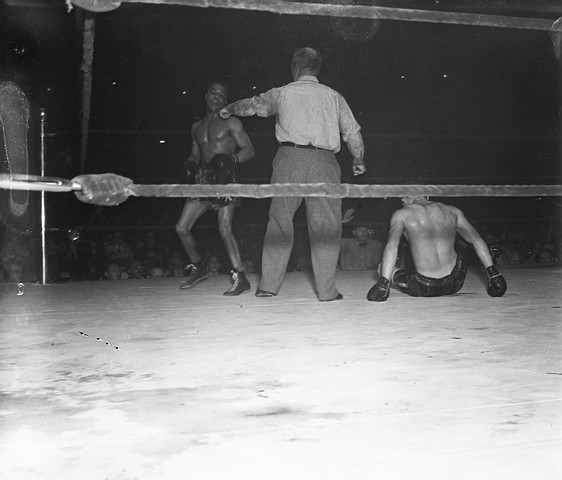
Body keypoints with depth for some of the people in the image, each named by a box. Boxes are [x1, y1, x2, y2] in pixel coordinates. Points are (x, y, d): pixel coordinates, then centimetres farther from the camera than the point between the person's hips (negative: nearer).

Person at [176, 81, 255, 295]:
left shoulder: (231, 123, 4)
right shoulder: (197, 127, 20)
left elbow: (249, 150, -1)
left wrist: (231, 159, -19)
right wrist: (191, 164, 3)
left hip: (224, 180, -6)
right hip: (203, 181, 6)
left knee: (224, 229, -17)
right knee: (181, 227, 2)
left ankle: (240, 278, -10)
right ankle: (198, 267, 22)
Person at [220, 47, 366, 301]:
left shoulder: (282, 93, 11)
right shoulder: (333, 96, 13)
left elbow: (253, 104, 22)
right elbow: (353, 132, 11)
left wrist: (229, 109, 42)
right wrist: (358, 160, 27)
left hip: (290, 158, 0)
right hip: (323, 161, 0)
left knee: (280, 221, 6)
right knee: (325, 225, 3)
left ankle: (268, 285, 7)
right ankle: (327, 290, 4)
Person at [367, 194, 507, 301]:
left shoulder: (402, 214, 2)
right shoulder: (452, 211, 12)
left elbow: (392, 245, -13)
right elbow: (477, 241, 10)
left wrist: (382, 284, -18)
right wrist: (493, 274, 12)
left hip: (424, 288, -5)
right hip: (455, 284, 5)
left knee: (383, 268, 16)